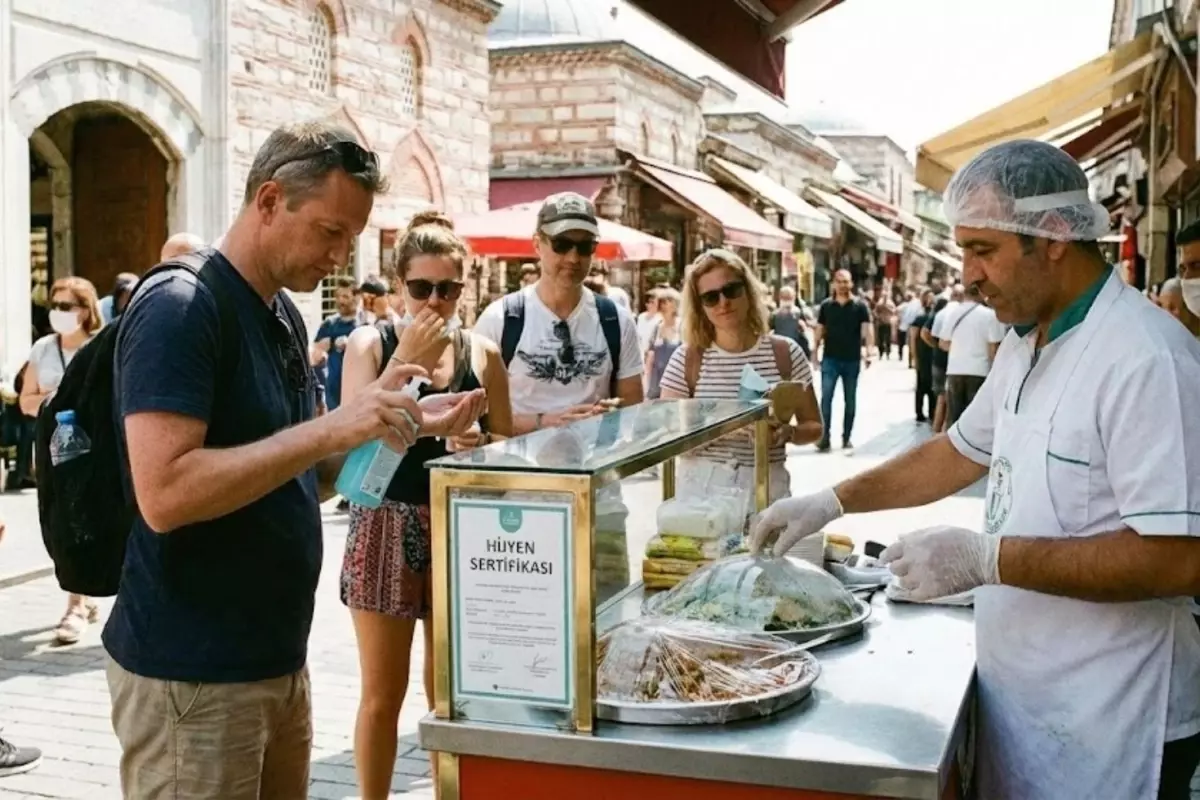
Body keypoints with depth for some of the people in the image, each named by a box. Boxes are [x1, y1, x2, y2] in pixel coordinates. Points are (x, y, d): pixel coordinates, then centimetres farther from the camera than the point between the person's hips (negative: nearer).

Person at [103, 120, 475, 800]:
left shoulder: (285, 315, 10)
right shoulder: (179, 309, -16)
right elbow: (164, 494, -27)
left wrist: (374, 423, 0)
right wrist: (330, 430, -28)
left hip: (280, 660, 8)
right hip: (192, 674, -8)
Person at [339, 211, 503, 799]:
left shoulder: (482, 355, 3)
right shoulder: (370, 343, -3)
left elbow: (508, 448, 10)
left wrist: (474, 439, -12)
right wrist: (403, 361, -20)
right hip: (386, 526, -2)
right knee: (383, 693, 5)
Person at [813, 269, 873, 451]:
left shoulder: (860, 306, -2)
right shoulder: (826, 306, 3)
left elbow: (867, 330, -9)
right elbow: (820, 331, 7)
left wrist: (868, 351, -23)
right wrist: (815, 353, 1)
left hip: (852, 360, 0)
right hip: (830, 359, 0)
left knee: (850, 400, 9)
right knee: (826, 398, -7)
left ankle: (846, 437, 18)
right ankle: (824, 437, -6)